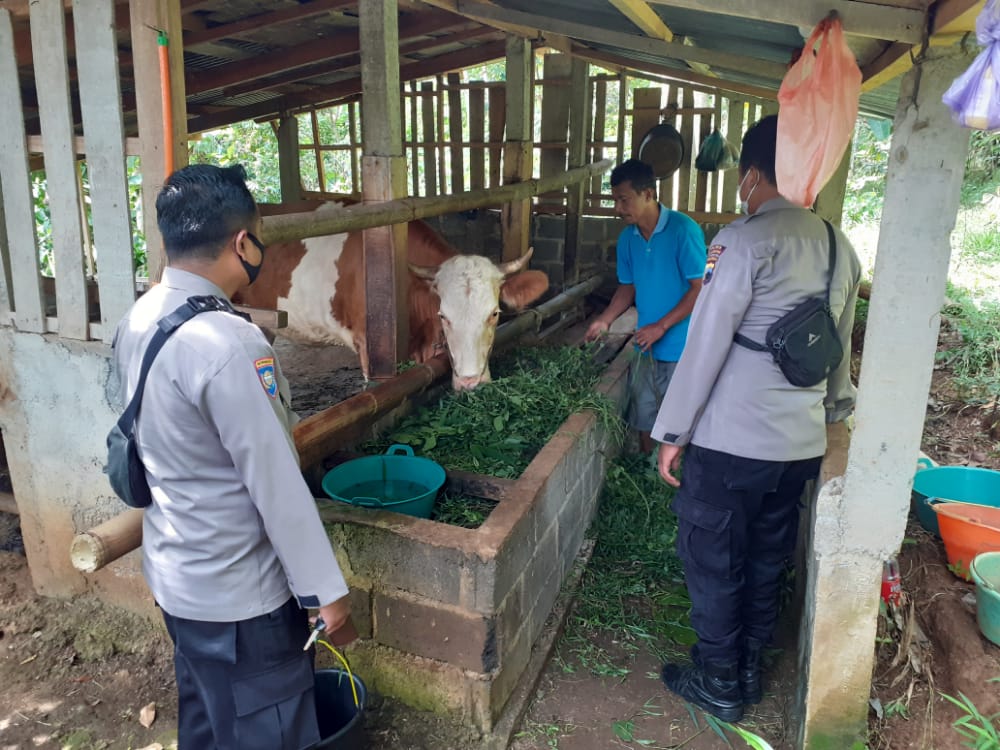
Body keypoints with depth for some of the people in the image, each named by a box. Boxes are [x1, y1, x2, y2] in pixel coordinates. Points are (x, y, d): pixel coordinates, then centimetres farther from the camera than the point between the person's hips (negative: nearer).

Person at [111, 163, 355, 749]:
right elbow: (276, 484, -25)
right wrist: (326, 590, -15)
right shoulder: (227, 343, -29)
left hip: (175, 573, 8)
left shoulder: (137, 322, -1)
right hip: (239, 591, -8)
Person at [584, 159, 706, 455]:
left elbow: (701, 288, -15)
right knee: (643, 418, 15)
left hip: (680, 349, -6)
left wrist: (661, 326, -18)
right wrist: (605, 320, 1)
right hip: (646, 348, 6)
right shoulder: (628, 238, 5)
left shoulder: (683, 230, -15)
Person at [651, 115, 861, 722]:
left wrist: (673, 431, -9)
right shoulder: (839, 247, 7)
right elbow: (839, 348, 16)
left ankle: (718, 683, 24)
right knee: (767, 563, 19)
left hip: (731, 443, -7)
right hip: (801, 444, 7)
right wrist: (836, 407, 31)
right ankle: (750, 670, 36)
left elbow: (707, 343, -16)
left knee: (714, 563, 10)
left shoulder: (745, 240, -15)